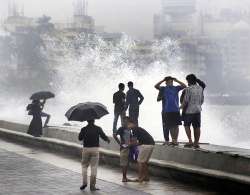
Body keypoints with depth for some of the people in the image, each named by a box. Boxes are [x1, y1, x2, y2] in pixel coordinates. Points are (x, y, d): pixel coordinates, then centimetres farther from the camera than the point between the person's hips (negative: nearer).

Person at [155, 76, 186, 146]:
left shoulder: (176, 88, 7)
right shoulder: (164, 89, 7)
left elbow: (184, 86, -2)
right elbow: (156, 86, -5)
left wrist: (176, 80, -3)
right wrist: (163, 80, -4)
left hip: (175, 110, -1)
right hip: (167, 111, 1)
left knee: (176, 125, -2)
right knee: (170, 126, 5)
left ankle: (175, 140, 2)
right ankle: (173, 140, 12)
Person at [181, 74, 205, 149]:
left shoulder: (188, 89, -14)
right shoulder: (200, 88, 3)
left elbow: (185, 101, -13)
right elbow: (202, 100, 11)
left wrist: (181, 107, 5)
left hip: (190, 110, -5)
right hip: (198, 110, 5)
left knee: (187, 125, 8)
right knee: (197, 127, 7)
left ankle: (190, 141, -3)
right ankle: (196, 143, 6)